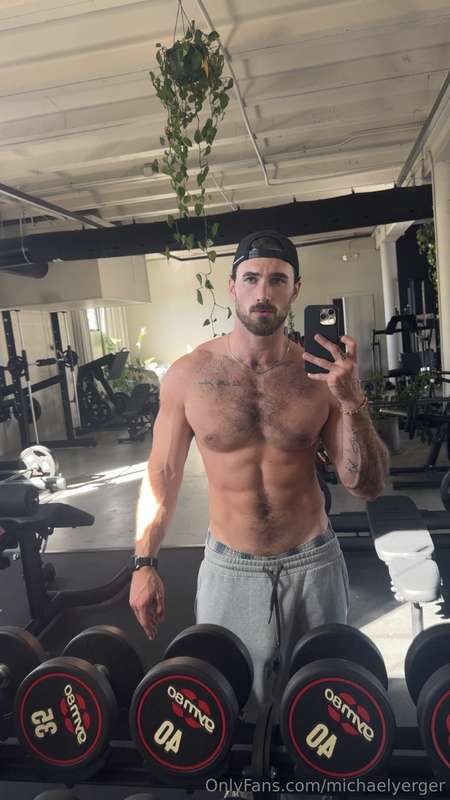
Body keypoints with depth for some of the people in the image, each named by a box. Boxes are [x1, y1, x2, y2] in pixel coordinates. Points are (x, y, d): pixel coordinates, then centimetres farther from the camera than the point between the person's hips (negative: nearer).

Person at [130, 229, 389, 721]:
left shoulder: (322, 373, -8)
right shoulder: (188, 375, -9)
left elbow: (367, 487, -8)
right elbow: (163, 475, 0)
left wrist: (352, 403, -23)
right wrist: (143, 564, 0)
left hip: (313, 566, 1)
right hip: (229, 568, 0)